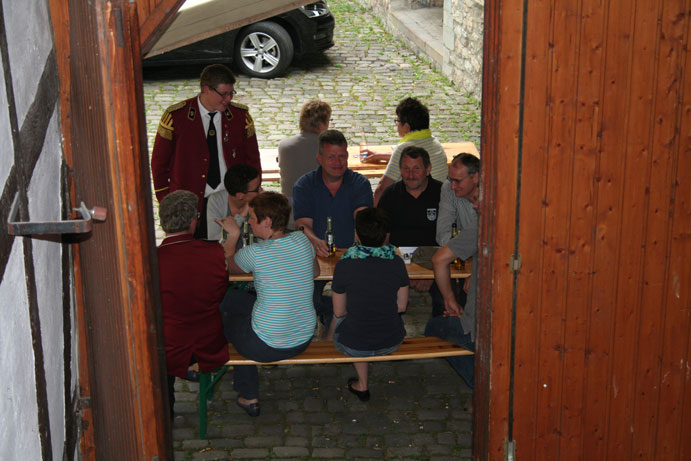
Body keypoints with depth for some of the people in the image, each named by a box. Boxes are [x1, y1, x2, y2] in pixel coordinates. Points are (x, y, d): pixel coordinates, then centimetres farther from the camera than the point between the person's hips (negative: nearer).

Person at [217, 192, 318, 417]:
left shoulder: (254, 253, -18)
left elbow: (226, 266, 5)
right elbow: (315, 272, 18)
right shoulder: (302, 241, -3)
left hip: (266, 347, -6)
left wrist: (233, 235, 17)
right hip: (304, 341, 6)